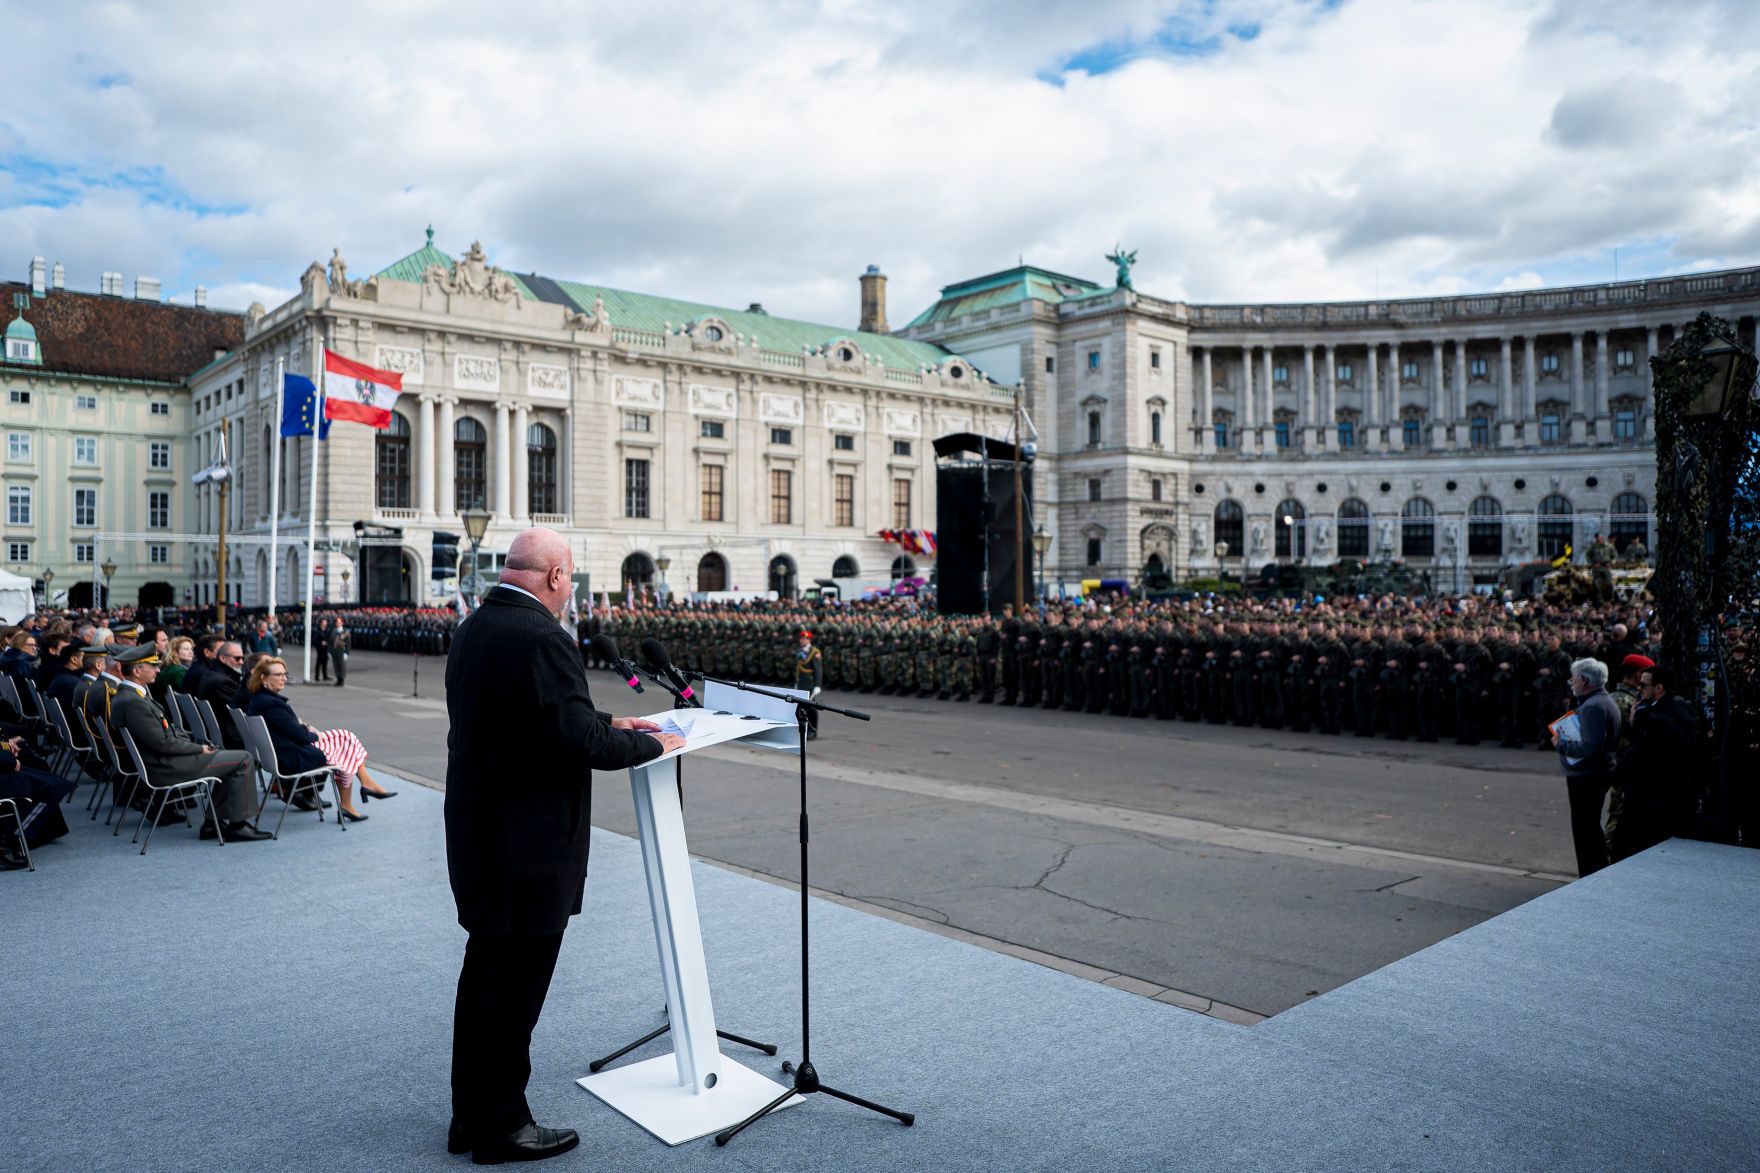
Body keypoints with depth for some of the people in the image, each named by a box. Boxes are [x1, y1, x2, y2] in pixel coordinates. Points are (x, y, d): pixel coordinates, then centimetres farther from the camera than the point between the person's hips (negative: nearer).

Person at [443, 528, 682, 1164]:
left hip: (476, 836, 10)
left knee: (483, 976, 20)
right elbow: (582, 742, -25)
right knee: (517, 988, 6)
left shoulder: (472, 628, 7)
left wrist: (609, 722, 14)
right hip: (528, 848, -10)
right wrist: (650, 742, -9)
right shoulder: (542, 638, -23)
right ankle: (502, 1127, 21)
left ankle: (470, 1116, 35)